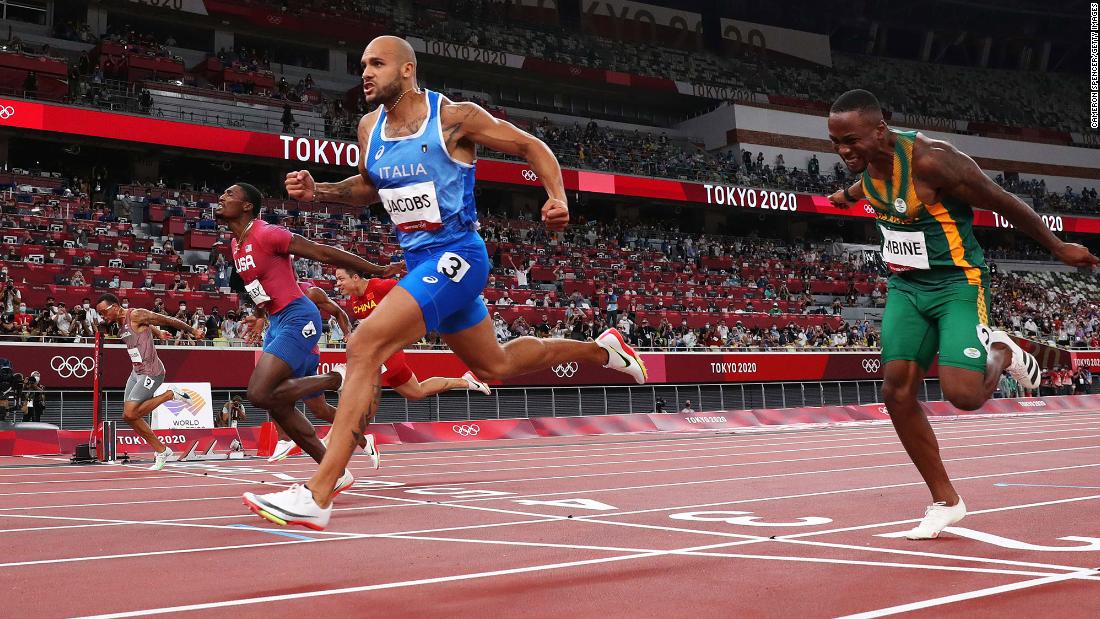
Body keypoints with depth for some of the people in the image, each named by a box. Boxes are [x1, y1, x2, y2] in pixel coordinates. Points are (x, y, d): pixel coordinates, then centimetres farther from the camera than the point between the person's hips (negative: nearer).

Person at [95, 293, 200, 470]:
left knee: (130, 414, -16)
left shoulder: (136, 315, -17)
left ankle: (170, 395, 0)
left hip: (151, 373, -9)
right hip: (136, 372, 9)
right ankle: (161, 450, 16)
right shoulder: (119, 323, 9)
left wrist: (193, 331, -2)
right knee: (128, 417, 6)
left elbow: (167, 320, -10)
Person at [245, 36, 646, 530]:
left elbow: (531, 146, -2)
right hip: (419, 260, 9)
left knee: (366, 346, -24)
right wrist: (318, 190, 4)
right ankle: (600, 350, 46)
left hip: (456, 256, -8)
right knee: (495, 366, 22)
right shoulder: (370, 127, 6)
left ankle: (316, 496, -25)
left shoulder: (454, 117, -12)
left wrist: (557, 195, -19)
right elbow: (367, 187, 23)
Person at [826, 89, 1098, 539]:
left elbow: (1003, 203, -15)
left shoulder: (930, 160, -27)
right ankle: (945, 502, 10)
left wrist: (1058, 248, -4)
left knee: (962, 394, -21)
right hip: (905, 287, 7)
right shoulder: (867, 160, -4)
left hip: (958, 284, -7)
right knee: (897, 391, -4)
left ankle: (1002, 354, 16)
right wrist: (851, 194, 45)